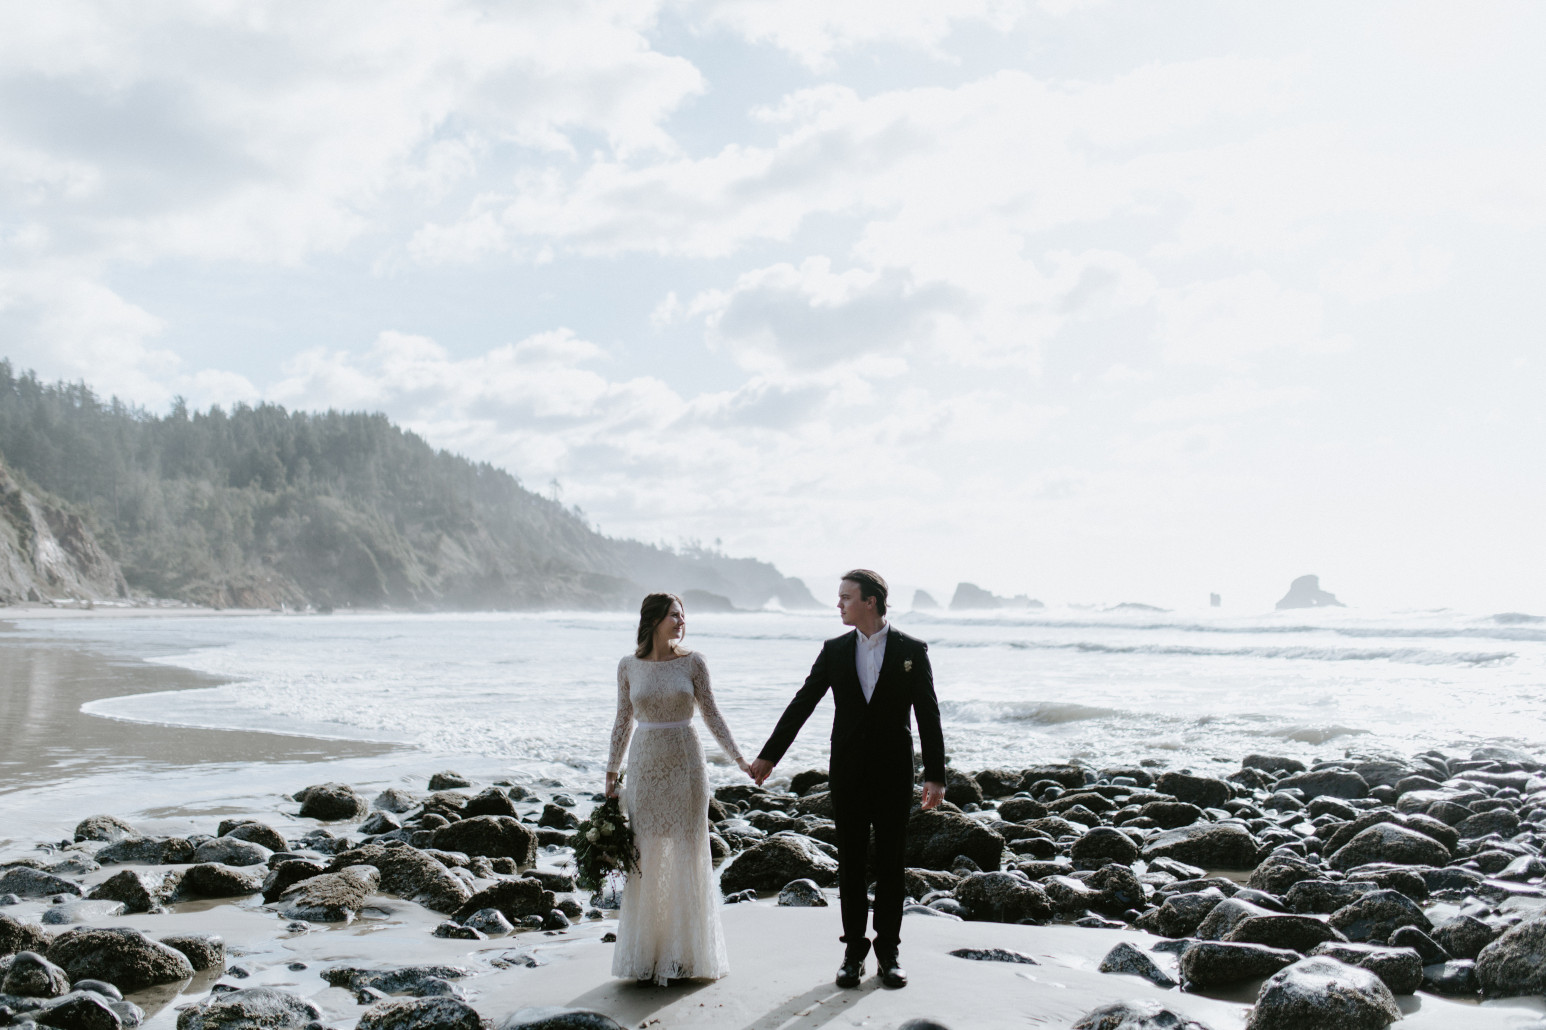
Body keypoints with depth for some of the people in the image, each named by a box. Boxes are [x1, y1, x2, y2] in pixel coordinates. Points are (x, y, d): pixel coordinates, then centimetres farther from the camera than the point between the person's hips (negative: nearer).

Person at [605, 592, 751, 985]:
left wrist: (740, 759, -3)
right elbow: (623, 722, 8)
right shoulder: (629, 666, 2)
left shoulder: (692, 662, -1)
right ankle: (646, 954, 16)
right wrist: (611, 775, 8)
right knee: (645, 859, 4)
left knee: (688, 856, 4)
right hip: (644, 765, 1)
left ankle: (687, 952, 16)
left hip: (685, 764, -1)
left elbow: (712, 715, 3)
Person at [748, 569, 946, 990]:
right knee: (851, 861, 6)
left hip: (894, 772, -2)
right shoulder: (835, 651, 3)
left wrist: (935, 775, -9)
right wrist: (769, 755, 3)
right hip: (848, 772, 2)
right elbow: (801, 704, 5)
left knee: (890, 861, 5)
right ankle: (854, 949, 17)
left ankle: (889, 951, 16)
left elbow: (928, 715, -4)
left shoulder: (911, 651, -3)